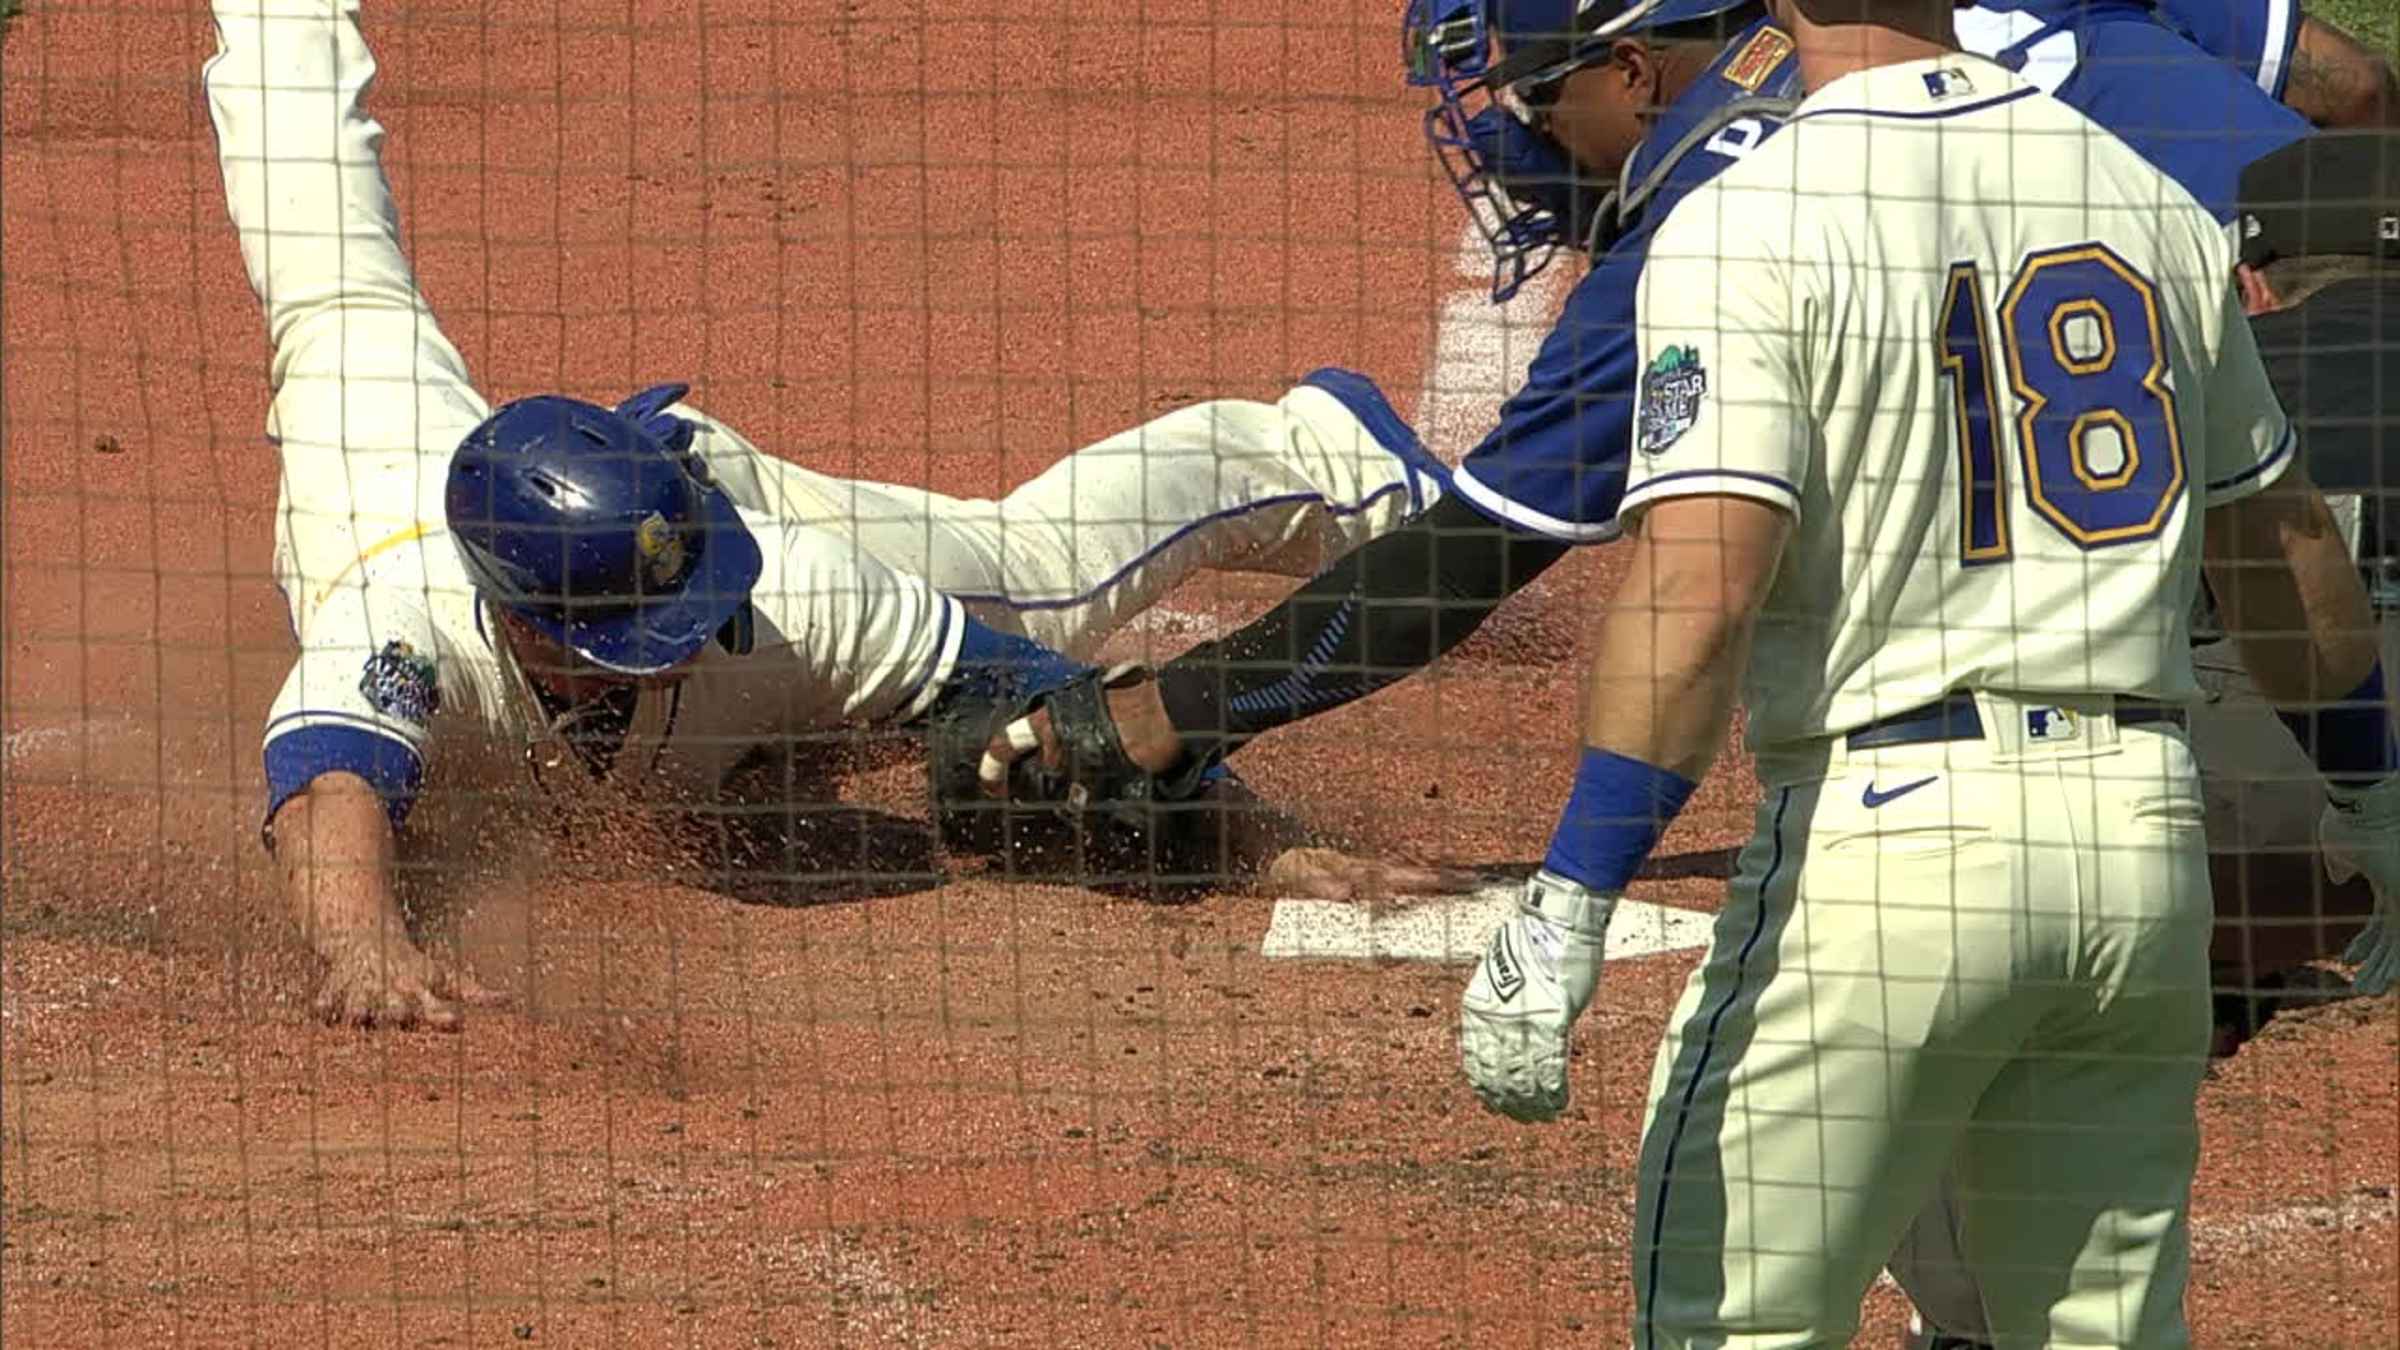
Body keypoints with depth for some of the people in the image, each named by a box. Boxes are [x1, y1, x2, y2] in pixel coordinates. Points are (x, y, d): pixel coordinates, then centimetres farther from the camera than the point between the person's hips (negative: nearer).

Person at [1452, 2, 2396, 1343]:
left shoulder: (1744, 228, -8)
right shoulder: (2154, 205, 10)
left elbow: (1699, 589, -19)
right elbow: (2284, 541, 21)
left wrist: (1567, 905, -21)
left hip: (1888, 829, -5)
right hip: (2144, 830, 5)